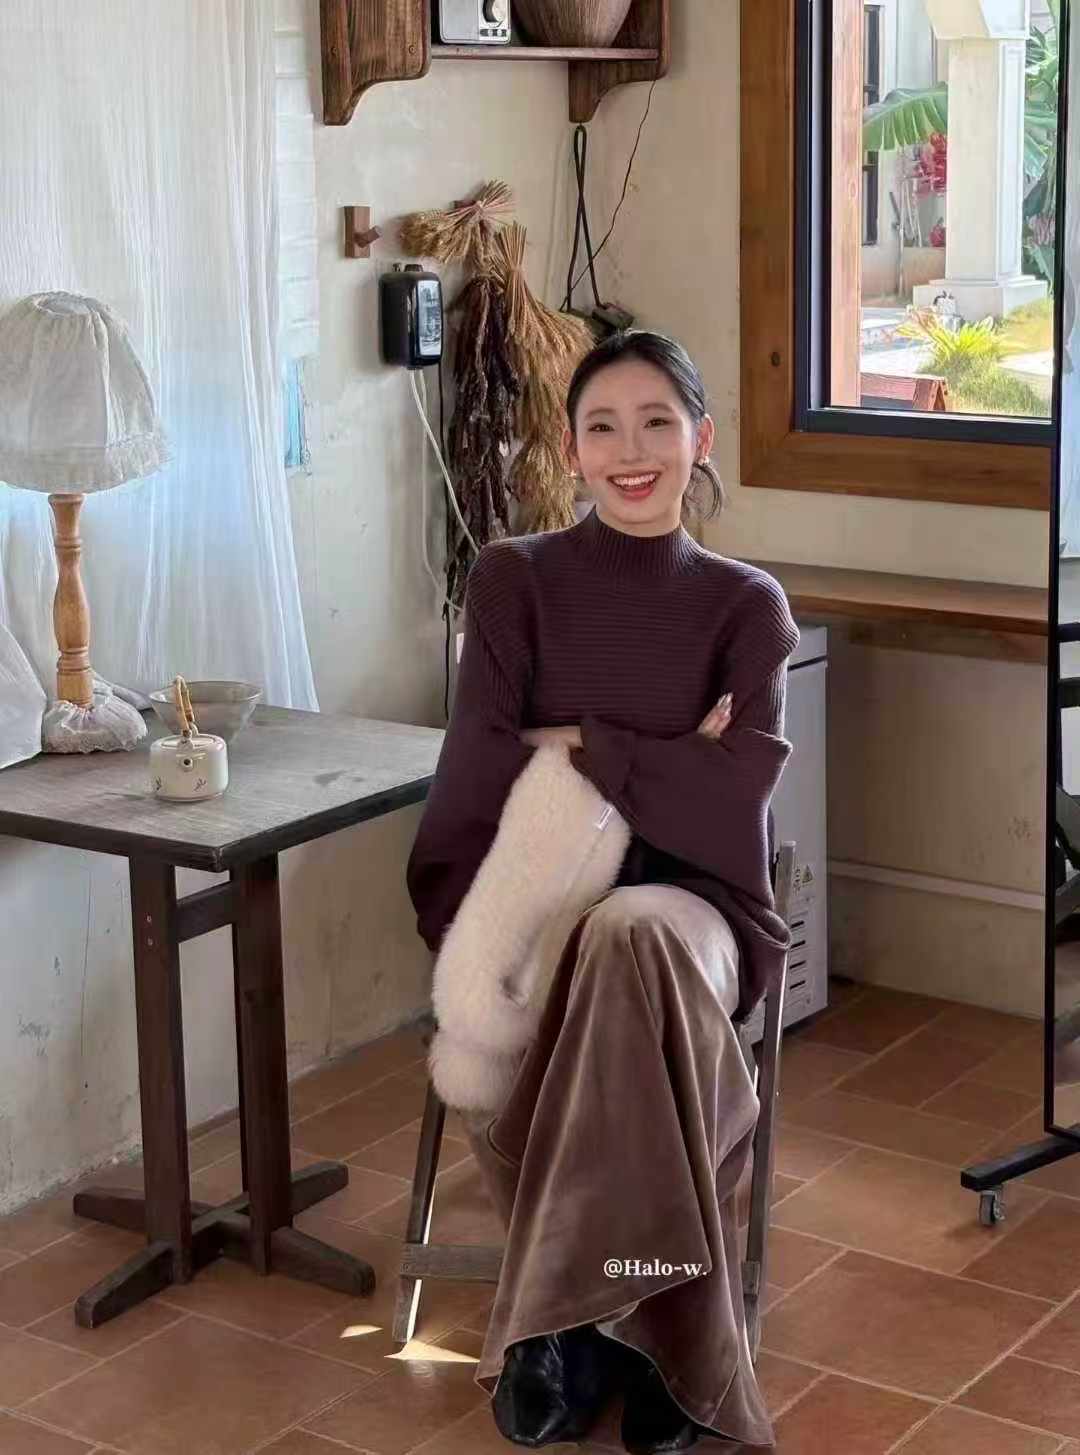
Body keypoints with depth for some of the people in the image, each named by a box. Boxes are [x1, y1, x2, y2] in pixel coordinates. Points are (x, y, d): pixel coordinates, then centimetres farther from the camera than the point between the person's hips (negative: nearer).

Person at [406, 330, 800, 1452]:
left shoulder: (746, 604, 6)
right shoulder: (513, 579, 5)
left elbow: (736, 792, -7)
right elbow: (486, 771, -4)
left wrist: (581, 748, -6)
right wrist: (660, 768, -12)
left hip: (687, 899, 0)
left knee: (634, 938, -39)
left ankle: (563, 1313, -29)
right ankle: (639, 1321, -16)